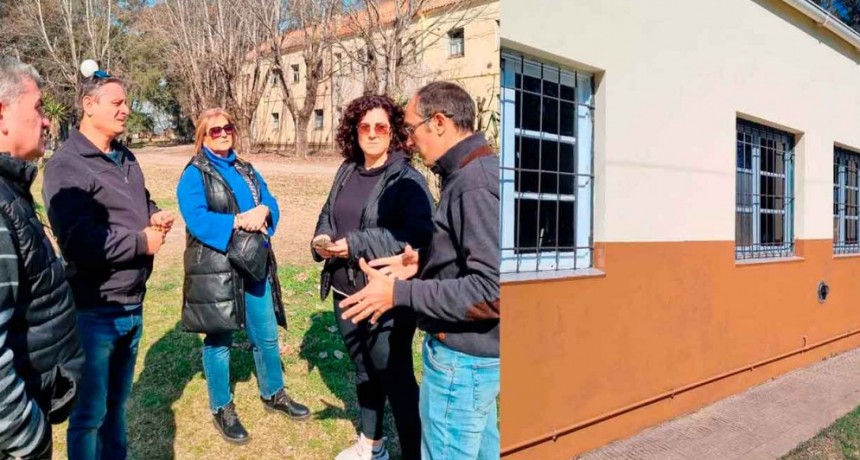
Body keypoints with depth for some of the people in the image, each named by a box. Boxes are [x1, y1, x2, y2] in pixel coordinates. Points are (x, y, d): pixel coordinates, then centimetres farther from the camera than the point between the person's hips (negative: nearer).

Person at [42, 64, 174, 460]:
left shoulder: (125, 159, 11)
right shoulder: (66, 165, -16)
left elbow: (142, 204, 25)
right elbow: (80, 242, -26)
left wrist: (157, 217, 1)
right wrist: (142, 242, -16)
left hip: (132, 304, 8)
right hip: (94, 310, -8)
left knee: (116, 401, 23)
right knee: (90, 412, 6)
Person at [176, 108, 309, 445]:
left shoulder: (248, 172, 14)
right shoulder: (194, 175, -5)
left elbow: (272, 205, 3)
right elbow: (196, 220, -18)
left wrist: (262, 212, -19)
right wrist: (239, 221, -23)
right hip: (214, 270, -5)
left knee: (267, 335, 15)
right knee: (219, 340, 7)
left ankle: (273, 394, 34)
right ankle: (222, 408, 24)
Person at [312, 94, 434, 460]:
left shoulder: (406, 179, -12)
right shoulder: (347, 172, 10)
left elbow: (419, 236, -23)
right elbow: (328, 216, 19)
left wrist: (357, 245, -23)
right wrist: (323, 240, -5)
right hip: (346, 292, 7)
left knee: (395, 377, 1)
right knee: (364, 370, 21)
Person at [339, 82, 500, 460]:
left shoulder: (476, 185, -24)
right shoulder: (471, 173, 8)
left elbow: (491, 291, -29)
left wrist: (399, 293, -24)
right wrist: (423, 262, 7)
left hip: (462, 356, -10)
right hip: (475, 349, 10)